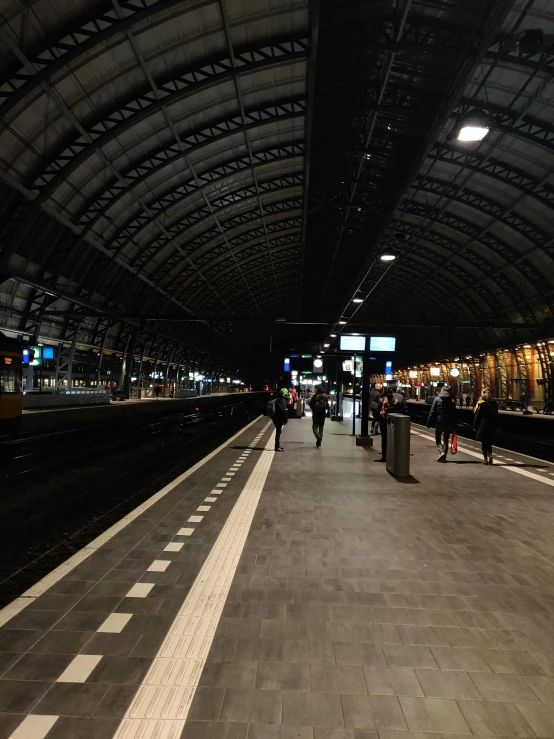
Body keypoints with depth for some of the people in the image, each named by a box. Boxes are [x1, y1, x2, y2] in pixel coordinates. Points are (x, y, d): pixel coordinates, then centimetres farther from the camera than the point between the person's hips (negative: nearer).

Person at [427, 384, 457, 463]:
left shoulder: (437, 399, -5)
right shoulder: (452, 401, 4)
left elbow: (432, 412, -7)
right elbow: (454, 414, 5)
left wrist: (429, 423, -2)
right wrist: (454, 427, 8)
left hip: (439, 422, -3)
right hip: (449, 423, 3)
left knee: (438, 439, 10)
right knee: (446, 440, 12)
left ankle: (441, 452, -14)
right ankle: (444, 456, 11)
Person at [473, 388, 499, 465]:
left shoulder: (481, 403, -11)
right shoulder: (494, 403, 4)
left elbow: (477, 416, -9)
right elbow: (496, 416, 9)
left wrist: (475, 426, -3)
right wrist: (496, 426, 15)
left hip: (483, 424, -5)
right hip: (492, 425, 5)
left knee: (484, 442, 3)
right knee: (489, 441, 16)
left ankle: (485, 459, 5)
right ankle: (490, 455, 2)